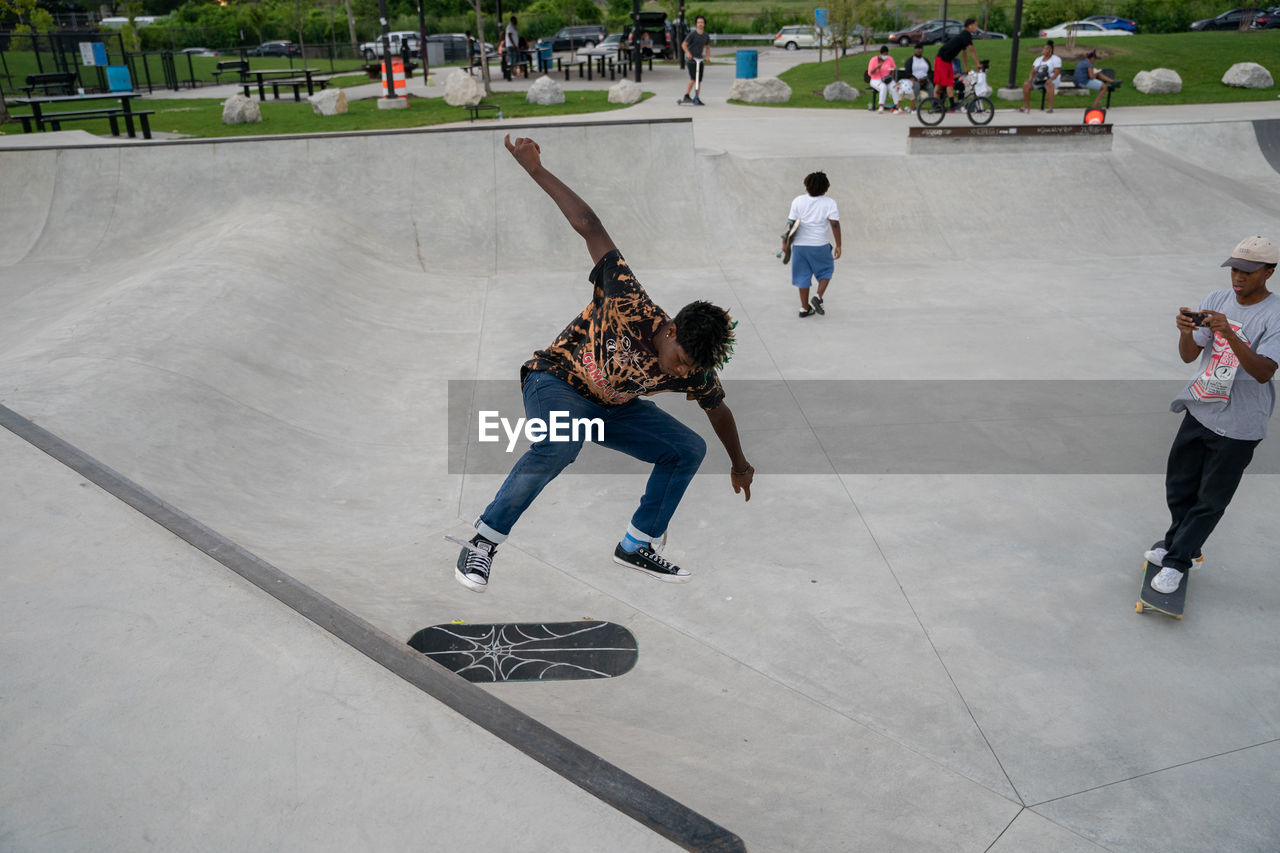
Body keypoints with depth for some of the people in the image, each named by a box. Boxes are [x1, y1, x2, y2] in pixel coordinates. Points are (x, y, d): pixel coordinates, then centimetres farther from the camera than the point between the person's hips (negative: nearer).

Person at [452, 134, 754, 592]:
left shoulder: (694, 370, -14)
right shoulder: (631, 307, -30)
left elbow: (719, 410, 8)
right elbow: (591, 228, -31)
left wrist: (739, 464, 22)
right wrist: (536, 170, -32)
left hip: (613, 408, 6)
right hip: (555, 384, -6)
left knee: (690, 449, -3)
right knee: (562, 443, -39)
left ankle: (637, 546, 7)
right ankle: (482, 543, -25)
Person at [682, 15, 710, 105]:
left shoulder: (706, 36, 10)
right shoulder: (692, 34, -6)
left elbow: (707, 47, 22)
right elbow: (684, 45, -8)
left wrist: (707, 56, 5)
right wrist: (688, 53, -25)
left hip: (700, 59, 5)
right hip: (691, 59, -5)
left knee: (699, 80, 3)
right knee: (693, 79, -18)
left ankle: (696, 98, 12)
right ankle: (686, 96, -11)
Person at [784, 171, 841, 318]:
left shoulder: (798, 201, -2)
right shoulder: (829, 203, -7)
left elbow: (791, 224, -3)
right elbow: (835, 225, -10)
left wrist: (785, 241, 4)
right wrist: (838, 245, -4)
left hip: (799, 244, 2)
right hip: (819, 245, -2)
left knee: (803, 275, 11)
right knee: (826, 270, 19)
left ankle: (804, 307, 15)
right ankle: (818, 297, 1)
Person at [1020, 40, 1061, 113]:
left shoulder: (1056, 59, 0)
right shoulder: (1038, 59, 17)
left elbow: (1057, 72, -11)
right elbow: (1033, 72, 12)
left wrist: (1050, 80, -29)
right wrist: (1030, 79, -9)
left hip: (1052, 80, -5)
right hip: (1038, 81, 5)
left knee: (1049, 85, -41)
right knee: (1026, 85, -18)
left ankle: (1051, 107, -44)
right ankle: (1026, 106, -13)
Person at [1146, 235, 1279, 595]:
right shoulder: (1216, 301, 0)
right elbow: (1189, 356, -3)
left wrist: (1228, 333, -37)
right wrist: (1186, 331, -25)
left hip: (1238, 426, -5)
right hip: (1199, 412, 5)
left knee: (1210, 501, 5)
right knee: (1179, 485, 17)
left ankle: (1176, 560, 19)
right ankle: (1181, 543, 39)